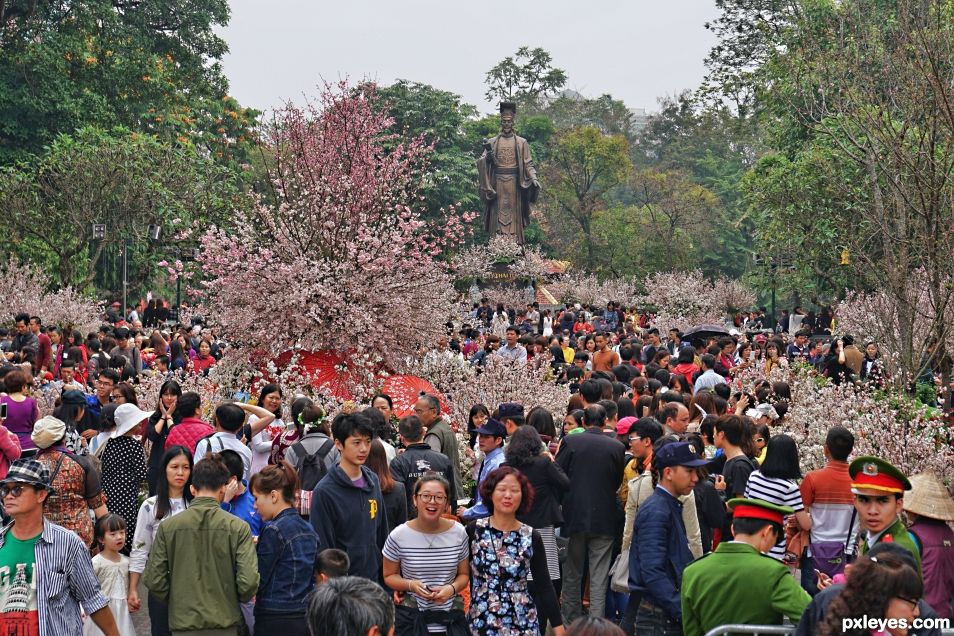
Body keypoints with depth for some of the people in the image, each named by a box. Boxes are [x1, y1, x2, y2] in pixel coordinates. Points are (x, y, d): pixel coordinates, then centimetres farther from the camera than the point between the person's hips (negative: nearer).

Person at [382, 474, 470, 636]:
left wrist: (452, 588, -12)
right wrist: (411, 585, -16)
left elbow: (464, 574, 8)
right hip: (411, 618, -1)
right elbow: (389, 576, 3)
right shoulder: (398, 536, -7)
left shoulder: (459, 533, -2)